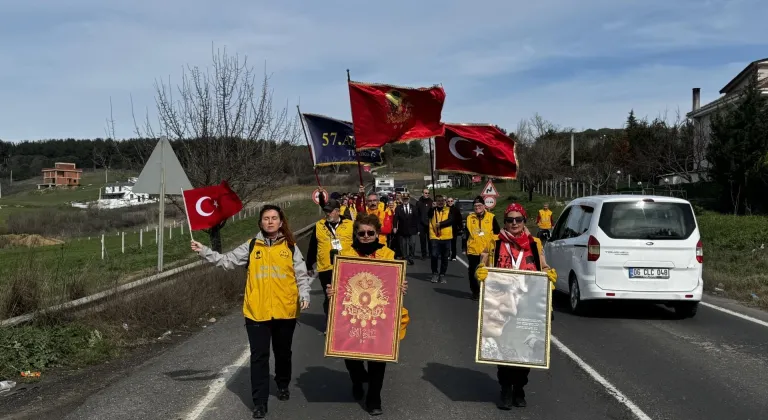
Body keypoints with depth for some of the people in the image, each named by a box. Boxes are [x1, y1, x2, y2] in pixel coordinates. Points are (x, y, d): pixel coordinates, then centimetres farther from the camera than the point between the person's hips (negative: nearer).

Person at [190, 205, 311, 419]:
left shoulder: (290, 247, 4)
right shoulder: (251, 246, 4)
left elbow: (301, 275, 4)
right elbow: (227, 261, 0)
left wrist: (304, 296, -10)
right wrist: (204, 251, -10)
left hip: (285, 310, 1)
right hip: (257, 311, 0)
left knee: (283, 352, 18)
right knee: (259, 356, 0)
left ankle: (283, 385, 42)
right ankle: (260, 402, 5)